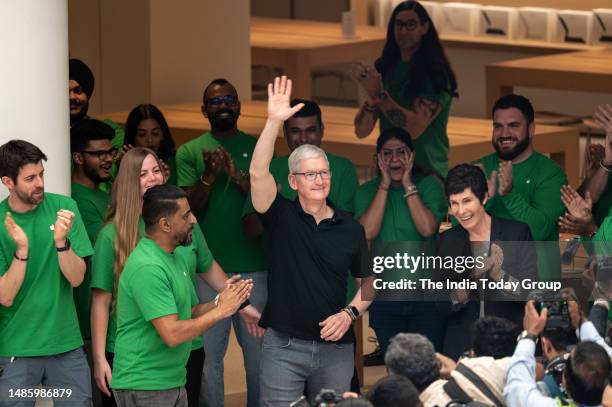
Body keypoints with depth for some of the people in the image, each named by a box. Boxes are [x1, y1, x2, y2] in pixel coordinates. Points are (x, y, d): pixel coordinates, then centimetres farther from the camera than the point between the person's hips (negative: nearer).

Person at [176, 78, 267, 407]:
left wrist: (238, 176, -15)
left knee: (258, 350, 2)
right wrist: (209, 175, -16)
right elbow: (189, 211, 0)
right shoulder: (189, 152, 7)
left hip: (254, 267, 1)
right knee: (208, 353, -1)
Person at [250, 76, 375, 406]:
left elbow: (368, 282, 12)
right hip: (283, 345, -2)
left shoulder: (350, 229, 5)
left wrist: (349, 312, -6)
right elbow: (258, 173, -18)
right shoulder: (281, 217, -2)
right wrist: (274, 121, -26)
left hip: (335, 347, 2)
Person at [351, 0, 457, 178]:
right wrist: (371, 99, -19)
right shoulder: (384, 68, 4)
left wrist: (378, 93, -22)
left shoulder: (435, 74, -11)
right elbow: (361, 131, 0)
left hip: (428, 173, -5)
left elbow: (415, 128, -22)